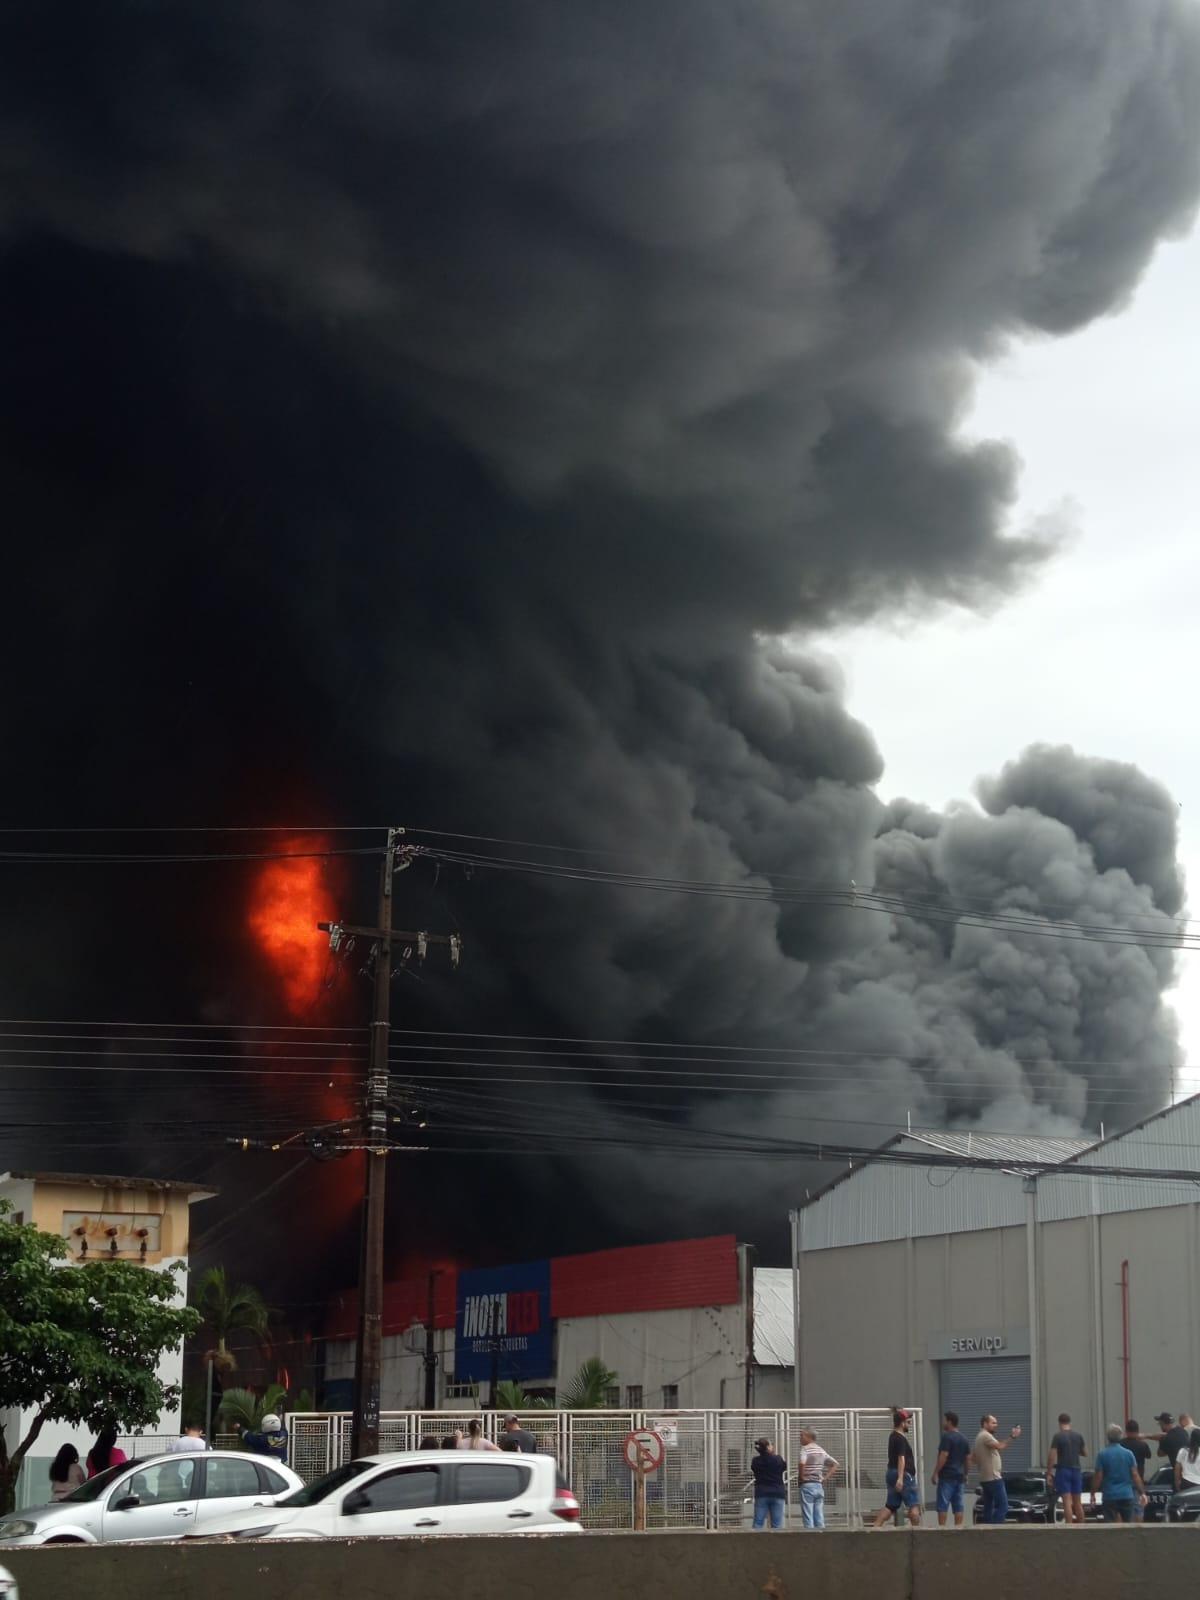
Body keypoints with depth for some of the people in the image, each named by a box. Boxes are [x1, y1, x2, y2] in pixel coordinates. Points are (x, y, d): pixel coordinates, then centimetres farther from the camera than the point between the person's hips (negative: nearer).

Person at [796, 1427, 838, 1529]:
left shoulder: (805, 1449, -8)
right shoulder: (821, 1450, 14)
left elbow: (802, 1463, -29)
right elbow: (836, 1464, 17)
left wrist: (801, 1476, -14)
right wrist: (826, 1478, 11)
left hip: (807, 1485, -7)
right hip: (819, 1485, 7)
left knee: (808, 1518, -5)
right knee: (820, 1518, 7)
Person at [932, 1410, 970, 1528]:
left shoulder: (946, 1437, -10)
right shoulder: (964, 1439, 13)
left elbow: (943, 1456, -16)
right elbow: (968, 1458, 16)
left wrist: (935, 1473, -13)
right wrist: (965, 1474, 24)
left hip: (947, 1475, -7)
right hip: (959, 1476, 7)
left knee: (943, 1505, -6)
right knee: (958, 1506, 7)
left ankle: (941, 1527, -11)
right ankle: (958, 1527, 4)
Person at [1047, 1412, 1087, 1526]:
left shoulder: (1058, 1436, -8)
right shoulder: (1078, 1436, 6)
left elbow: (1052, 1456, -12)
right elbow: (1085, 1453, 15)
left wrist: (1049, 1473, -7)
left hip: (1063, 1470, -4)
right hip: (1076, 1470, 5)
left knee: (1067, 1501, -7)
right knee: (1078, 1502, 11)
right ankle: (1081, 1528, 14)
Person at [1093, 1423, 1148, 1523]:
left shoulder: (1102, 1455, -7)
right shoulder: (1128, 1454, -1)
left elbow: (1098, 1477, -7)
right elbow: (1135, 1475, -2)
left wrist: (1093, 1493, 4)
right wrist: (1142, 1493, 4)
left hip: (1110, 1496, -2)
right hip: (1127, 1495, 2)